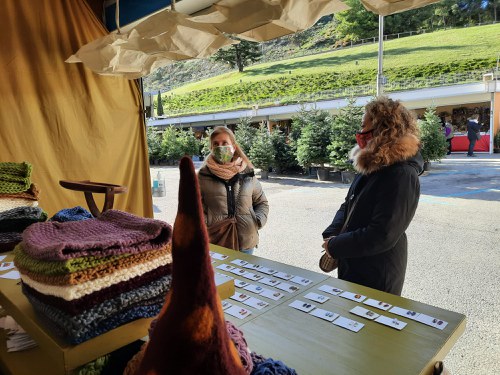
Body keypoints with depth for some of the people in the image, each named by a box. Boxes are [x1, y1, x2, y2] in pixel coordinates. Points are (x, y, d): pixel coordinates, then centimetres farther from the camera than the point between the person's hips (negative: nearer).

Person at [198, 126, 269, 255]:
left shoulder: (247, 173, 5)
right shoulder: (204, 176, -1)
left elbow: (262, 203, 16)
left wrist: (258, 221, 1)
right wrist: (204, 227, -13)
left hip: (246, 241, 2)